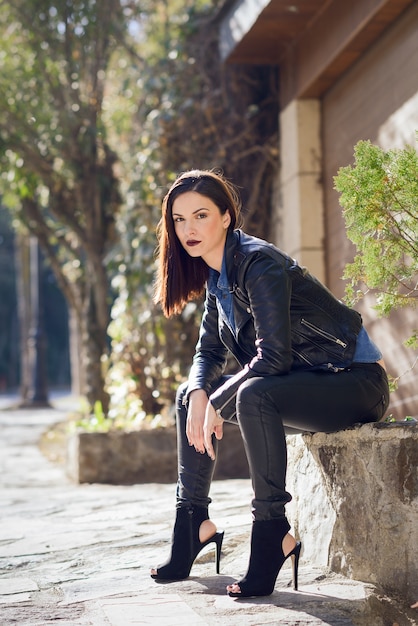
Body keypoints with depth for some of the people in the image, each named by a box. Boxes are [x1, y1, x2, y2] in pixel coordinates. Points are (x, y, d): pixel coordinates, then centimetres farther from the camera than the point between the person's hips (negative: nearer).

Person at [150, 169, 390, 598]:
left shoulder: (259, 264, -21)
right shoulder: (217, 276, 7)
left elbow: (274, 356, -27)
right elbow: (208, 353, 10)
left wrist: (216, 404, -18)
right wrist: (199, 395, -12)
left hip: (355, 382, -9)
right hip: (303, 383, 9)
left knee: (253, 396, -35)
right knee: (189, 397, 9)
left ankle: (272, 532, -25)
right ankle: (193, 525, 12)